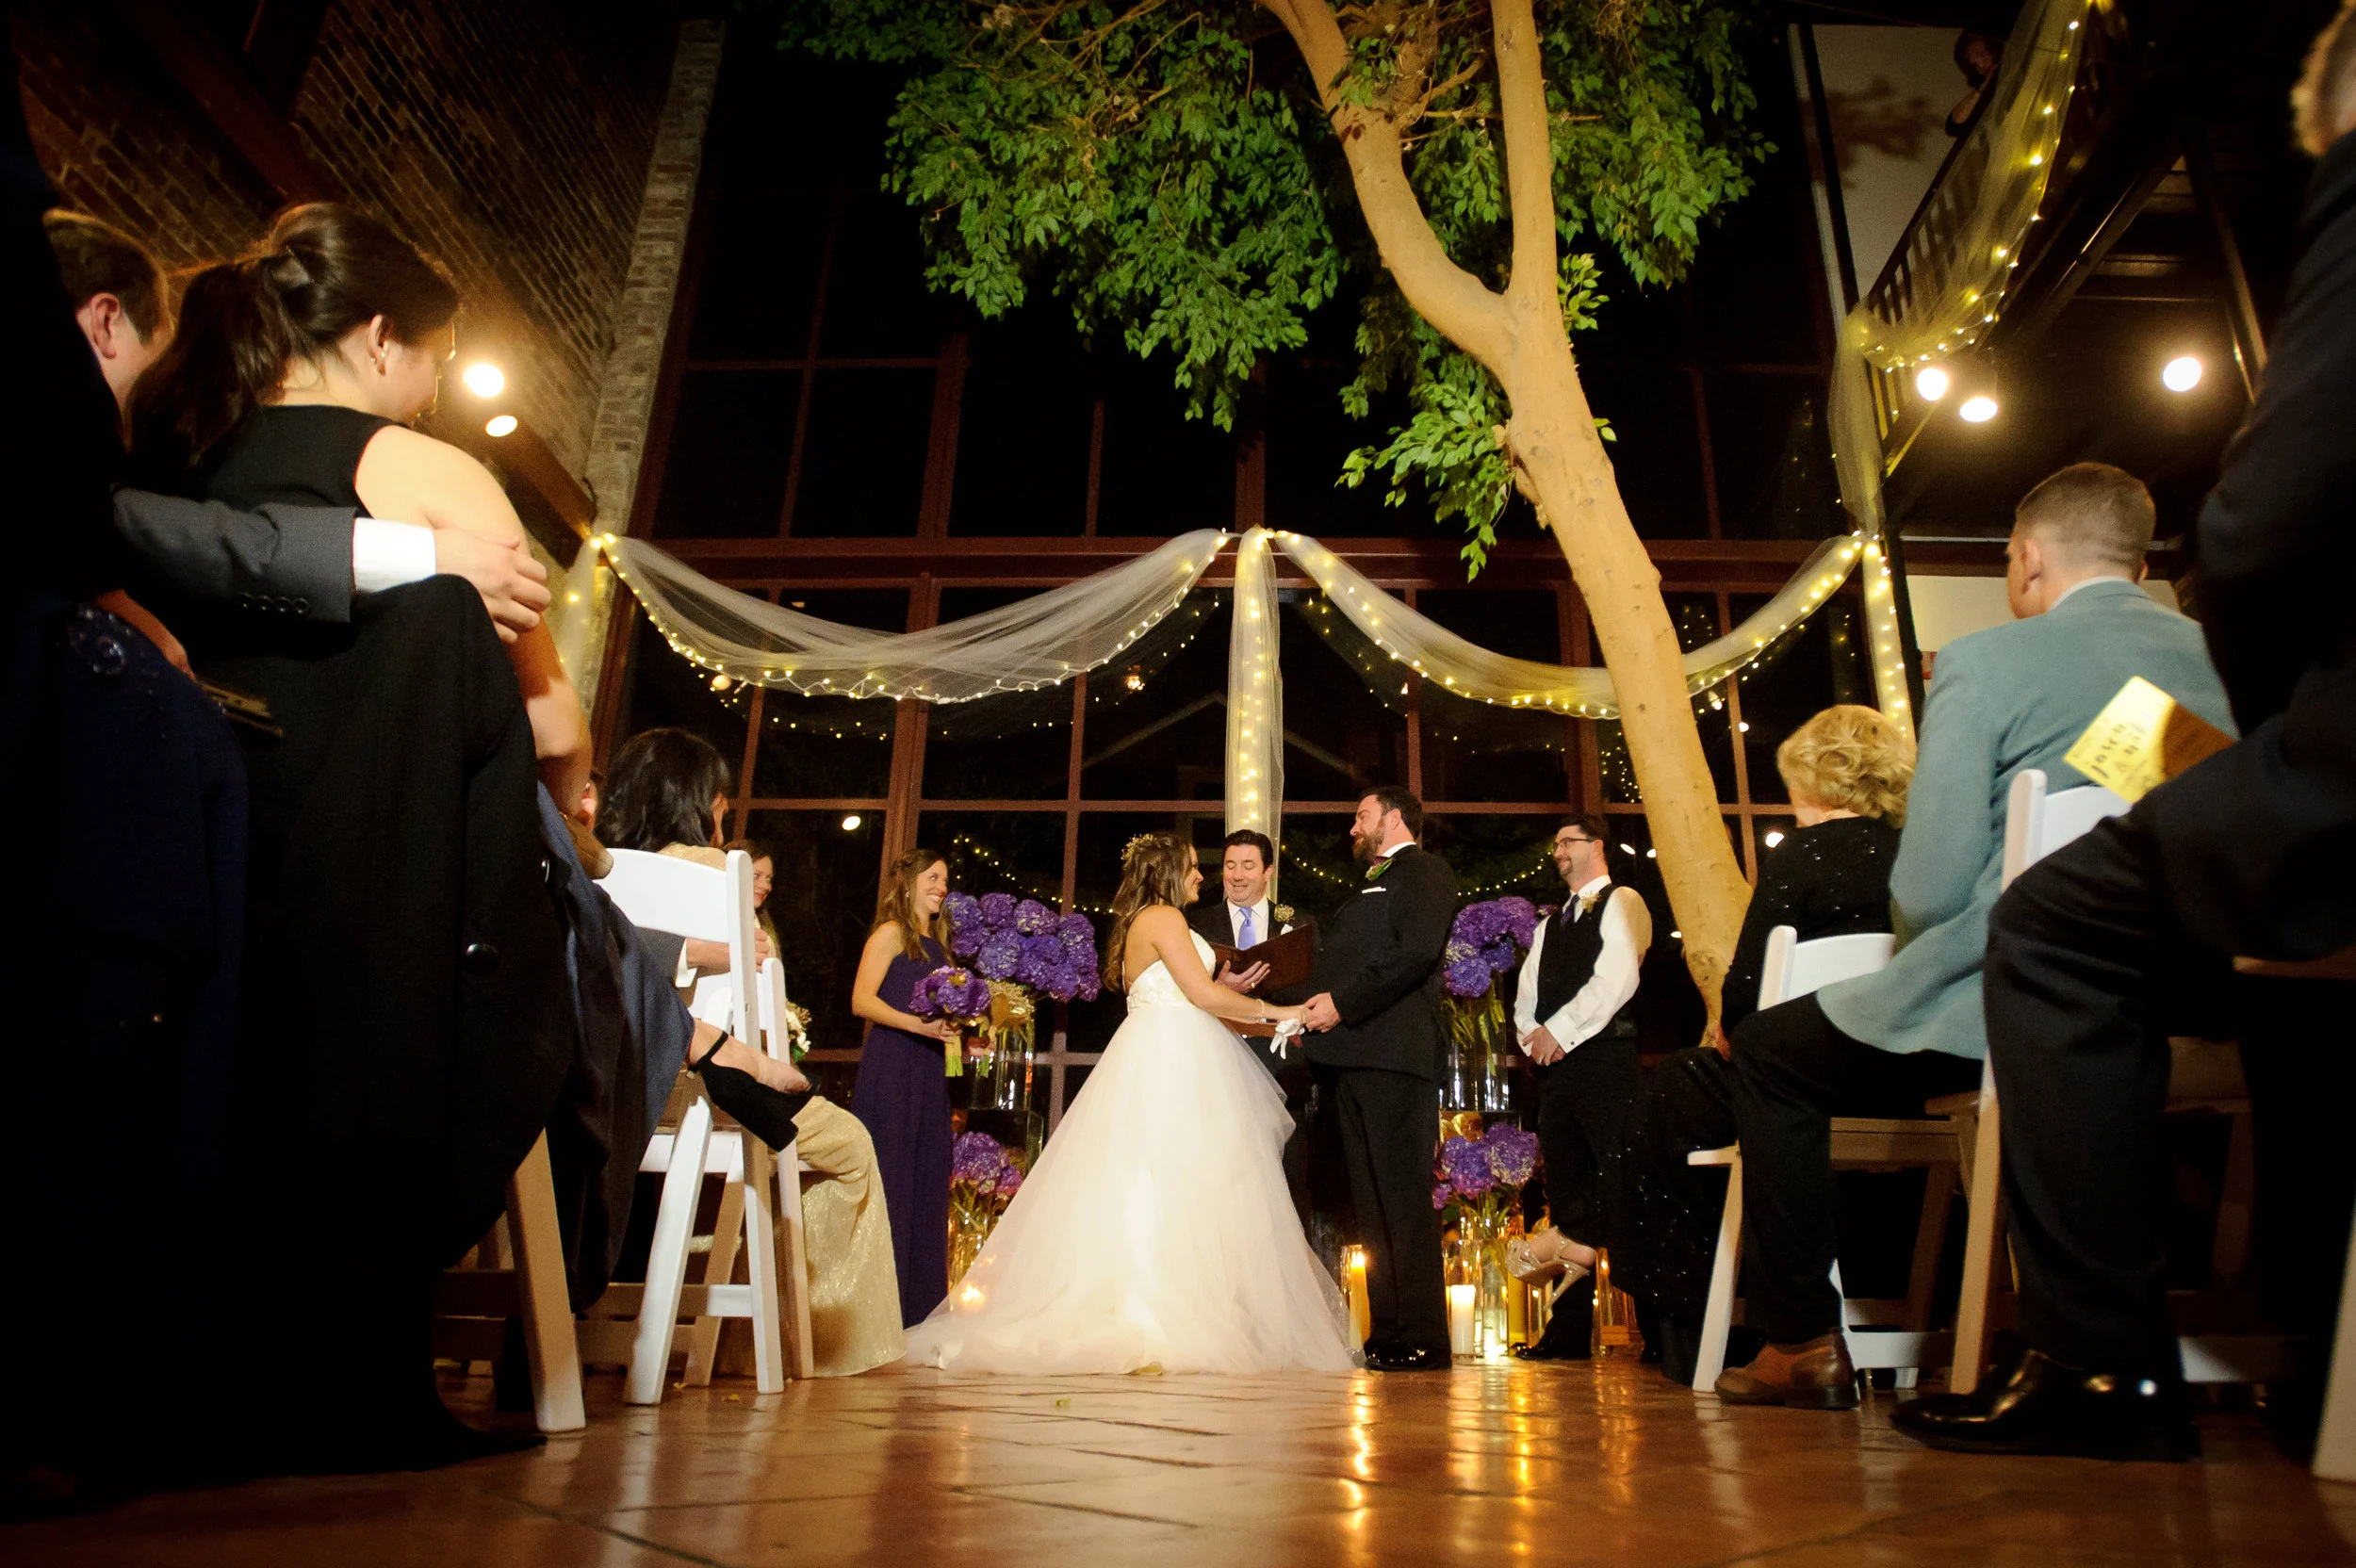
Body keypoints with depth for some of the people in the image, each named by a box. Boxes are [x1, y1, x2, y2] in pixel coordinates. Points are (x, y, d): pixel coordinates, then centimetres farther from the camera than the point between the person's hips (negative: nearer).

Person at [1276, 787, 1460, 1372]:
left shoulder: (1424, 870, 4)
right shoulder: (1369, 887, 31)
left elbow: (1416, 951, -13)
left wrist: (1343, 1003, -15)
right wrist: (1313, 1006, 7)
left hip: (1393, 1052, -9)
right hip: (1350, 1057, 9)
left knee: (1402, 1196, -10)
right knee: (1371, 1200, 7)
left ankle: (1419, 1339, -8)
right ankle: (1387, 1334, 10)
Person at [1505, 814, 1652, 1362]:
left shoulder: (1621, 902, 4)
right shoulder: (1550, 925, 27)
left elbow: (1618, 978, -11)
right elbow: (1526, 995, 19)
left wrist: (1560, 1030, -12)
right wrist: (1533, 1038, -1)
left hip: (1605, 1055, -7)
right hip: (1555, 1065, 7)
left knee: (1619, 1175, -16)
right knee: (1568, 1188, 5)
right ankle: (1570, 1331, 6)